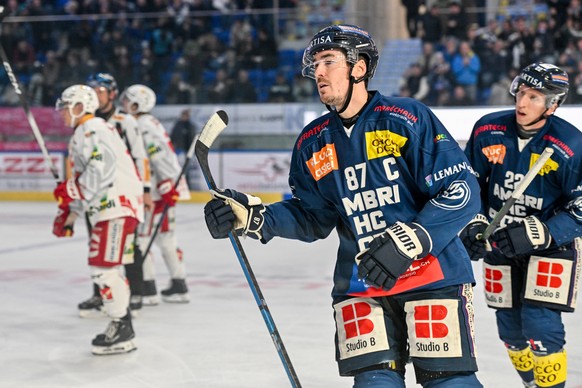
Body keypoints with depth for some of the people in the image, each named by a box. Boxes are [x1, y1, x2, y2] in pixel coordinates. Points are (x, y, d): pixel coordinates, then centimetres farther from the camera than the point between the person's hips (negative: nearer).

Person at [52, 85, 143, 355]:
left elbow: (103, 167, -25)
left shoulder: (93, 130, -9)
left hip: (117, 206, -11)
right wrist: (67, 214, 26)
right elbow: (83, 181, 30)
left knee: (103, 266, -12)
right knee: (105, 267, 16)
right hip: (106, 209, 11)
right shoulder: (82, 135, 26)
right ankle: (121, 329, 22)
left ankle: (121, 331, -9)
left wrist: (72, 190, -20)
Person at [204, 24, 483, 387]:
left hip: (434, 275, -4)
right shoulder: (313, 143, 7)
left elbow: (462, 191, -14)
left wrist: (409, 240, -25)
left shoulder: (407, 119, -10)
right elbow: (314, 218, 13)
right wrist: (254, 216, -3)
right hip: (360, 286, 4)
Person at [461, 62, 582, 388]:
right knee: (511, 329, 12)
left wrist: (539, 234, -27)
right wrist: (474, 224, -7)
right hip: (499, 242, 4)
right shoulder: (488, 131, -10)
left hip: (551, 244, -4)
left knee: (541, 326, -15)